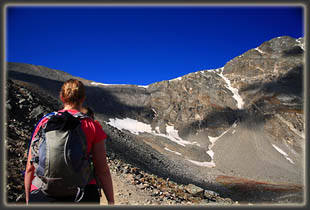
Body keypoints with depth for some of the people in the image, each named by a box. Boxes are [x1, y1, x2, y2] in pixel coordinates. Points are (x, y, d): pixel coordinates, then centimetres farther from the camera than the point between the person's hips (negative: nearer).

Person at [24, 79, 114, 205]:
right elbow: (102, 171, -2)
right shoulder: (92, 127, 1)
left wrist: (28, 200, 17)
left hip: (43, 197, 2)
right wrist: (111, 202, 7)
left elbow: (30, 168, 6)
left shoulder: (44, 122, 5)